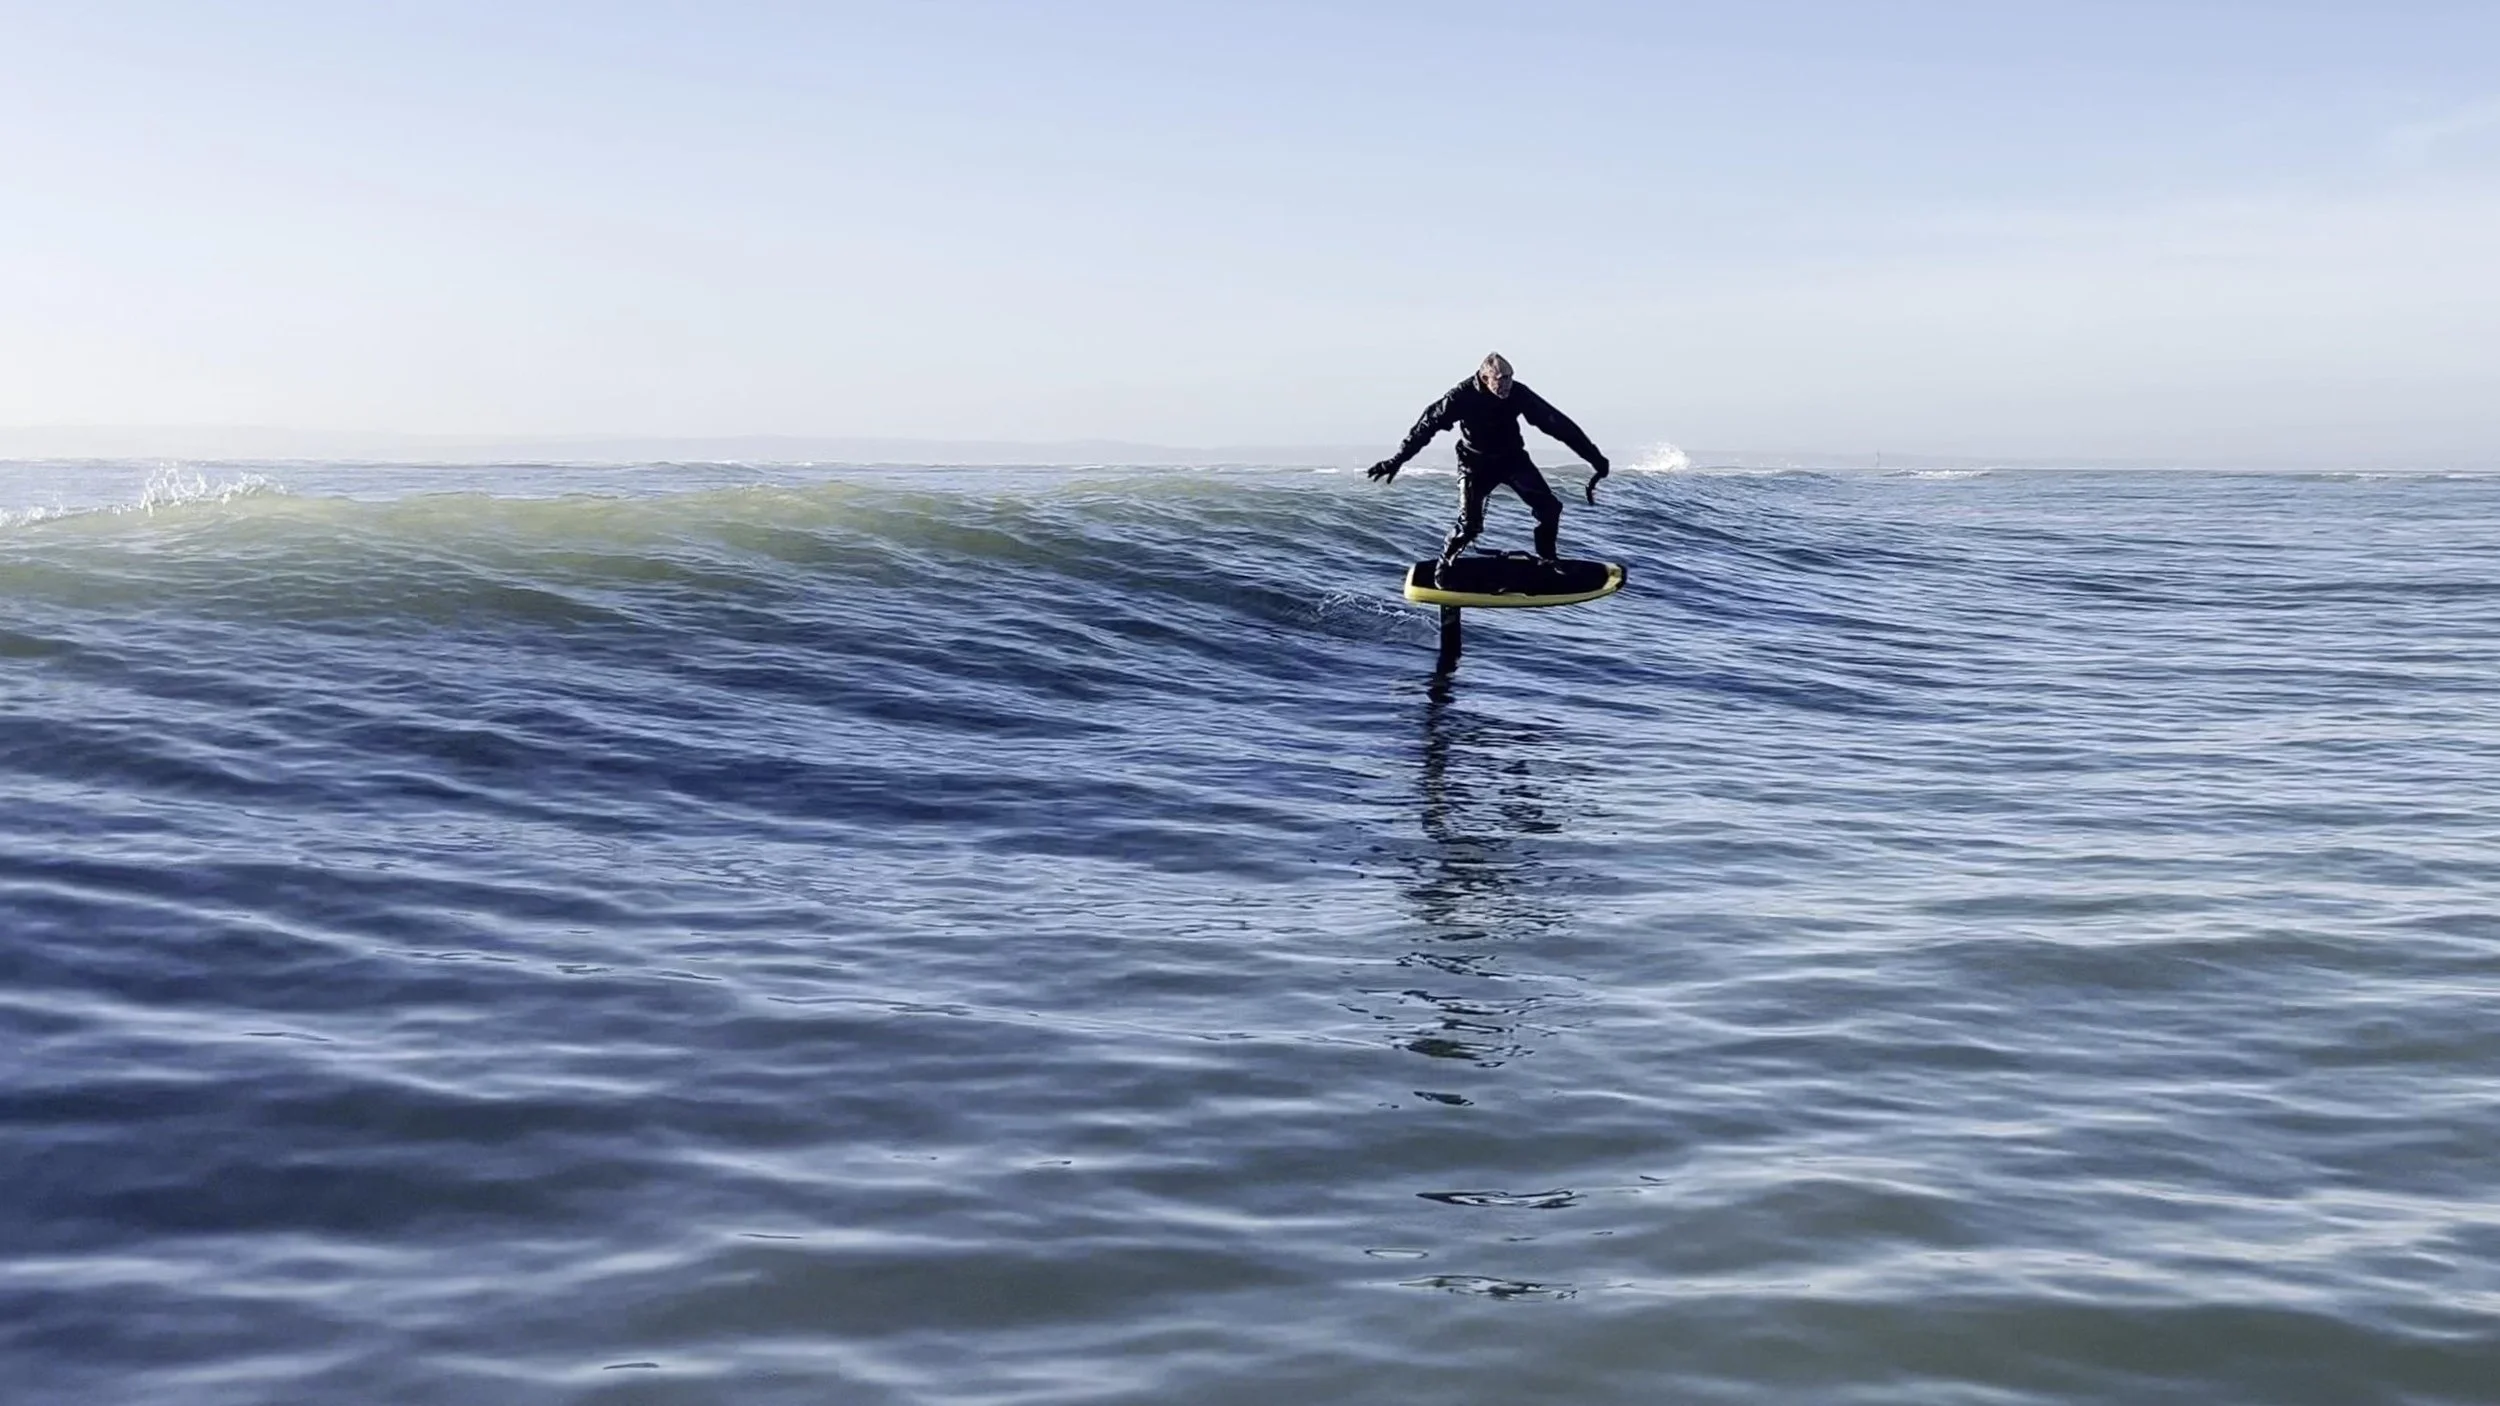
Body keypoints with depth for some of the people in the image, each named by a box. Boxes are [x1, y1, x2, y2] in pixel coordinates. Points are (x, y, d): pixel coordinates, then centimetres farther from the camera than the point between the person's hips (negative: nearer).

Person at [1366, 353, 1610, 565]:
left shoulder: (1518, 394, -20)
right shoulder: (1463, 396, -26)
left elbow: (1557, 423, -17)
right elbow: (1428, 425, -19)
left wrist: (1594, 457, -17)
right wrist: (1396, 461, -20)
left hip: (1512, 458, 3)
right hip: (1476, 464, -3)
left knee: (1550, 508, -7)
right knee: (1470, 524, -15)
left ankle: (1547, 562, 13)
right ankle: (1442, 568, 9)